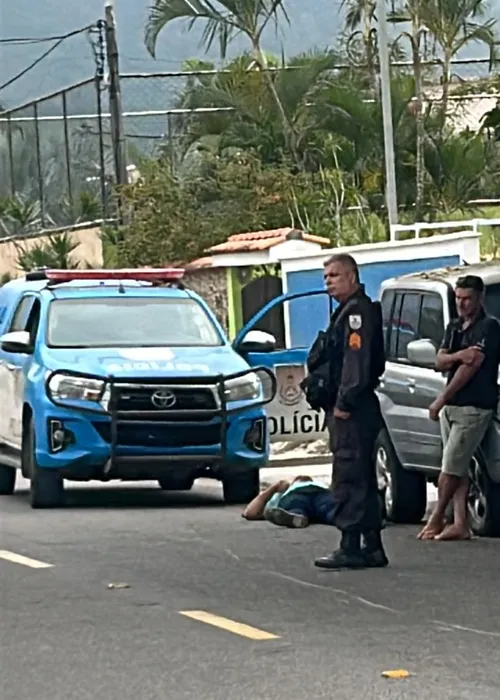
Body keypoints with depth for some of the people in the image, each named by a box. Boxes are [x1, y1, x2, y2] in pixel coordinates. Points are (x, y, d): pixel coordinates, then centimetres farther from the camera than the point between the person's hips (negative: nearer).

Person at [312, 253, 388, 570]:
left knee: (349, 478, -11)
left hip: (353, 411, -11)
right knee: (363, 479, 13)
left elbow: (357, 361, -21)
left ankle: (350, 548, -12)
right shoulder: (348, 311, 21)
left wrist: (344, 403, -22)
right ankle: (373, 546, 17)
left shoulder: (358, 311, -12)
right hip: (353, 410, 11)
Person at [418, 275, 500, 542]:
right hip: (451, 407, 8)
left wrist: (441, 400, -11)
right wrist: (459, 355, -15)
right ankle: (460, 524, 4)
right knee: (457, 469, 5)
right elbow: (440, 363, 8)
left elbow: (471, 367, -14)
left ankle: (436, 519, 1)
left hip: (474, 408, -8)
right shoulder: (454, 327, 18)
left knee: (451, 467, -8)